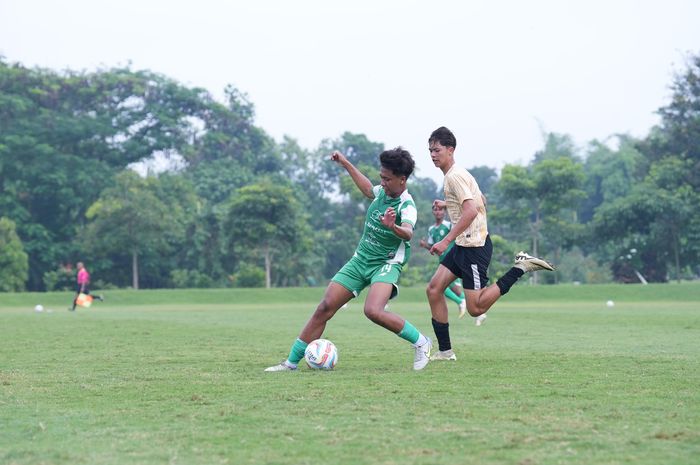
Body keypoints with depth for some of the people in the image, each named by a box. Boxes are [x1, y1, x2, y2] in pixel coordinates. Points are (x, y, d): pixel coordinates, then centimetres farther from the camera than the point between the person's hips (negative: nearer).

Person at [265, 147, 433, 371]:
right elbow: (368, 189, 29)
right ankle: (291, 362, 3)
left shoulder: (406, 206, -18)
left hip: (386, 264, -7)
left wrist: (393, 227, -61)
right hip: (360, 260, 7)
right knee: (324, 308, -4)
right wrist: (346, 164, 34)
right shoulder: (382, 192, 3)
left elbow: (408, 234, -39)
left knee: (373, 311, -32)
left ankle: (421, 343, -11)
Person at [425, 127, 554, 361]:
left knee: (476, 308, -10)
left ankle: (521, 267, -3)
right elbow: (481, 201, 29)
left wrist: (446, 241, -27)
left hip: (474, 245, -10)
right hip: (464, 245, 10)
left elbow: (471, 210, -26)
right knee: (434, 289, 1)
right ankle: (445, 350, 3)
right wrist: (448, 204, 29)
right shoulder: (457, 174, 16)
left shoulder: (454, 176, -15)